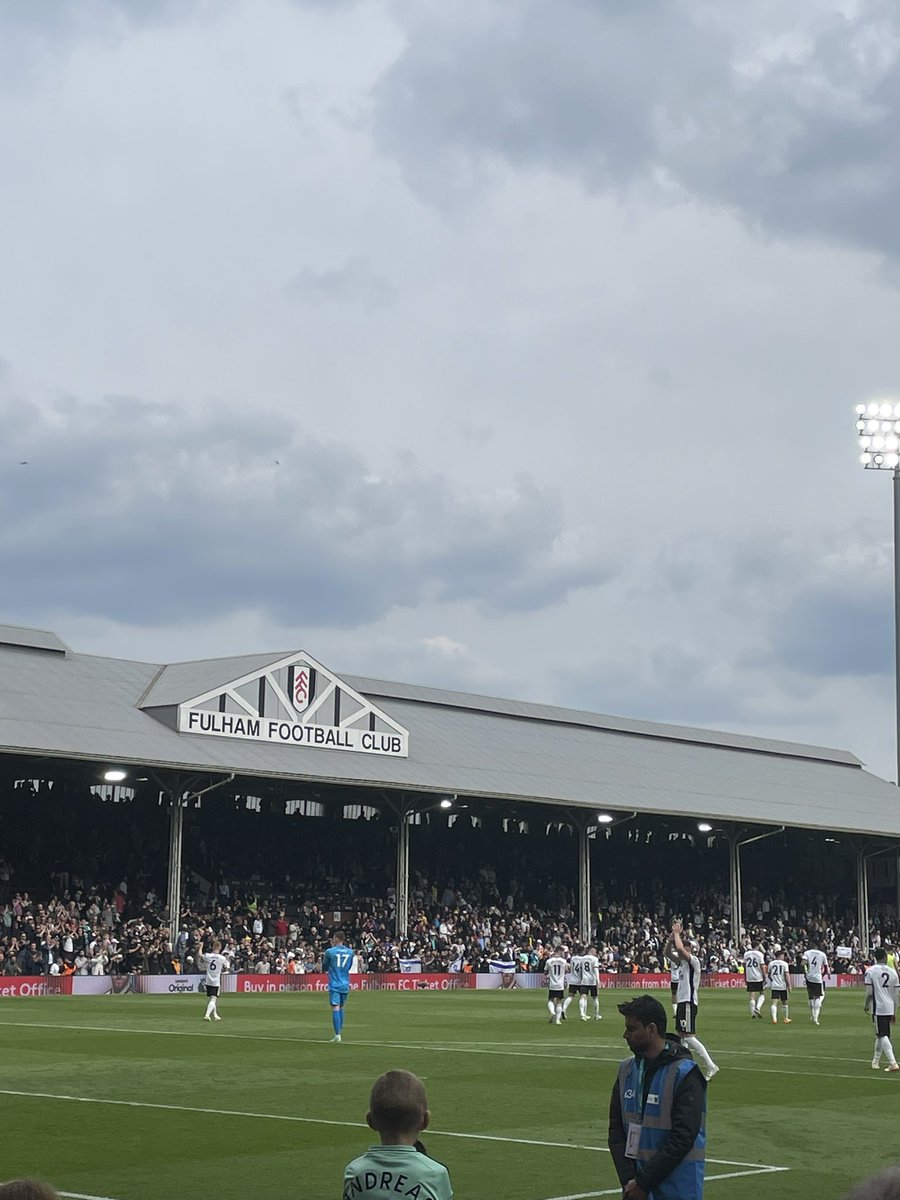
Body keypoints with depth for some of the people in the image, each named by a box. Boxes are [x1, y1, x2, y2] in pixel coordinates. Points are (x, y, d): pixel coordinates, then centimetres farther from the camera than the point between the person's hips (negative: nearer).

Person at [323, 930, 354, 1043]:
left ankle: (337, 1035, -14)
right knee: (341, 1007, 17)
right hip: (345, 985, 5)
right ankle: (339, 1032, 22)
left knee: (335, 1008, -8)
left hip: (334, 985, -5)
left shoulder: (330, 951, -8)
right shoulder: (350, 952, 6)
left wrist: (323, 957, 20)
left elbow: (324, 968, 3)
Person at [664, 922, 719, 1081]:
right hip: (682, 1002, 10)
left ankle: (711, 1067, -14)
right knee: (679, 1035, 13)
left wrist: (677, 933, -12)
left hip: (689, 1002, -10)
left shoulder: (694, 960, -12)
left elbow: (679, 947, -27)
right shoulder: (683, 960, 14)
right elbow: (667, 953, 19)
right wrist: (671, 937, 7)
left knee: (689, 1036, -14)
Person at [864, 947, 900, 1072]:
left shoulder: (870, 971, -6)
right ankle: (875, 1062, 27)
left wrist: (867, 1005, 10)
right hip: (890, 1009, 5)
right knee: (881, 1035, 17)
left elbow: (869, 992, -8)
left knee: (882, 1035, -5)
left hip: (878, 1008, -5)